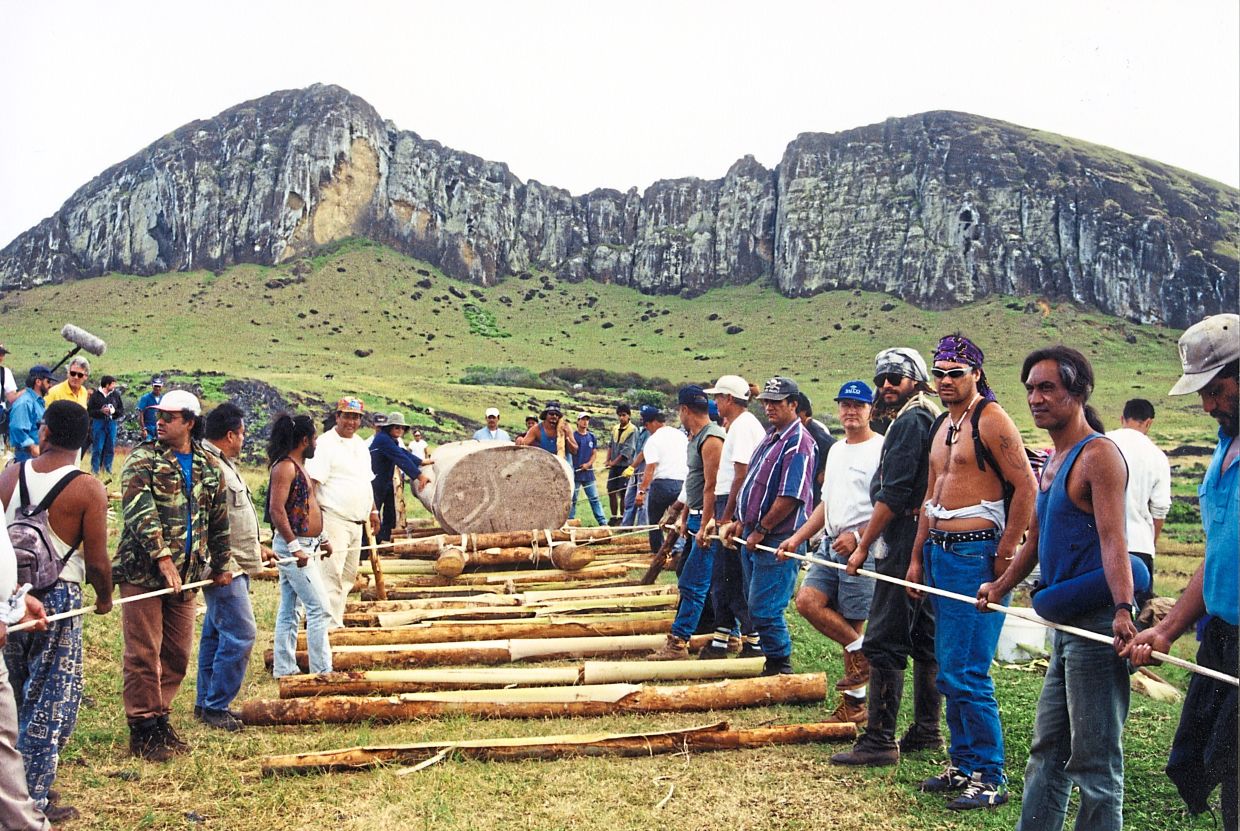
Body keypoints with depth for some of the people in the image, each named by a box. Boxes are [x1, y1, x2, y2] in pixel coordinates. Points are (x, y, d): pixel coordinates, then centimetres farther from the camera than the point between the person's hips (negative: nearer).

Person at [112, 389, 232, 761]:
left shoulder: (209, 468, 11)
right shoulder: (143, 460, -4)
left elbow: (219, 521, 20)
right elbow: (140, 512, -17)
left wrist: (220, 566, 22)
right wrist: (162, 558, -26)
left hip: (186, 576, 5)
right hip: (142, 572, -5)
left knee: (177, 653, 9)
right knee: (143, 654, -1)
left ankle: (159, 719, 24)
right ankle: (143, 729, 9)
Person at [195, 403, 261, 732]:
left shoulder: (224, 464, 16)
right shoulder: (210, 467, -18)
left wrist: (256, 547, 28)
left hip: (232, 566, 11)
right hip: (225, 568, -11)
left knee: (215, 633, 15)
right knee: (240, 634, -10)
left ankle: (206, 703, 23)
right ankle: (215, 706, -1)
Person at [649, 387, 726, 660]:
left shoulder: (711, 439, -17)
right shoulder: (695, 438, 15)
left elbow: (711, 486, -21)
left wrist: (704, 527, -22)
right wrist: (684, 516, 21)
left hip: (707, 520, -10)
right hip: (697, 518, 10)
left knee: (692, 584, -9)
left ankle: (678, 643, -7)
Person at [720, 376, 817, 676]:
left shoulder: (798, 442, -16)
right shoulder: (771, 436, 15)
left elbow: (791, 497, -23)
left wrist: (761, 531, -17)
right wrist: (740, 523, 14)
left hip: (778, 540, -10)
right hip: (753, 537, 10)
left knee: (764, 610, -6)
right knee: (755, 605, 16)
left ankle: (780, 667, 8)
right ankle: (767, 657, 28)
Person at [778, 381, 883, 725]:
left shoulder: (881, 449, -8)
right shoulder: (836, 449, 19)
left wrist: (857, 536, -21)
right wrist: (797, 538, 18)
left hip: (862, 549, -8)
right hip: (830, 543, 8)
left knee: (852, 623, -5)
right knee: (807, 601, -6)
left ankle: (855, 701, 8)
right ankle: (860, 651, 8)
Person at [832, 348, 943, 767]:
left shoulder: (909, 422, -13)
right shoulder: (930, 419, 19)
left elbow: (893, 494, -18)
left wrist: (864, 546, -13)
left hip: (904, 544, -11)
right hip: (926, 544, 11)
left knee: (884, 642, -8)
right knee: (925, 641, 13)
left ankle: (879, 739, -6)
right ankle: (926, 731, 20)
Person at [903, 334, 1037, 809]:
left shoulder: (990, 419, -10)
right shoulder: (941, 425, 16)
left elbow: (1027, 486, -14)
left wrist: (1006, 554, -15)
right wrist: (917, 556, 19)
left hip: (976, 553, -9)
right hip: (940, 552, 9)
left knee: (965, 672, -8)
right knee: (949, 670, 13)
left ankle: (990, 778, 1)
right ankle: (962, 764, 23)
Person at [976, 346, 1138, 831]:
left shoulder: (1098, 455, -12)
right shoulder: (1052, 462, 16)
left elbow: (1113, 540, -23)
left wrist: (1124, 610, -33)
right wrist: (1001, 586, 14)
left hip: (1096, 622, -10)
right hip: (1065, 622, 10)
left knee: (1093, 759, -3)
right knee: (1048, 750, 18)